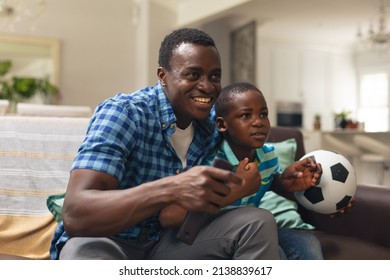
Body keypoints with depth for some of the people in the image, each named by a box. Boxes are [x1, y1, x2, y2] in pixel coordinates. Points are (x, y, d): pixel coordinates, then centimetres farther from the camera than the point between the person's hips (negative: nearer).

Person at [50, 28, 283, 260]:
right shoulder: (122, 113, -22)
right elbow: (75, 214, -33)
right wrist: (172, 190, -46)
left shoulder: (214, 123, -2)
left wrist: (238, 188, -16)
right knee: (86, 250, -40)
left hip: (168, 241, 6)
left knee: (259, 222, -12)